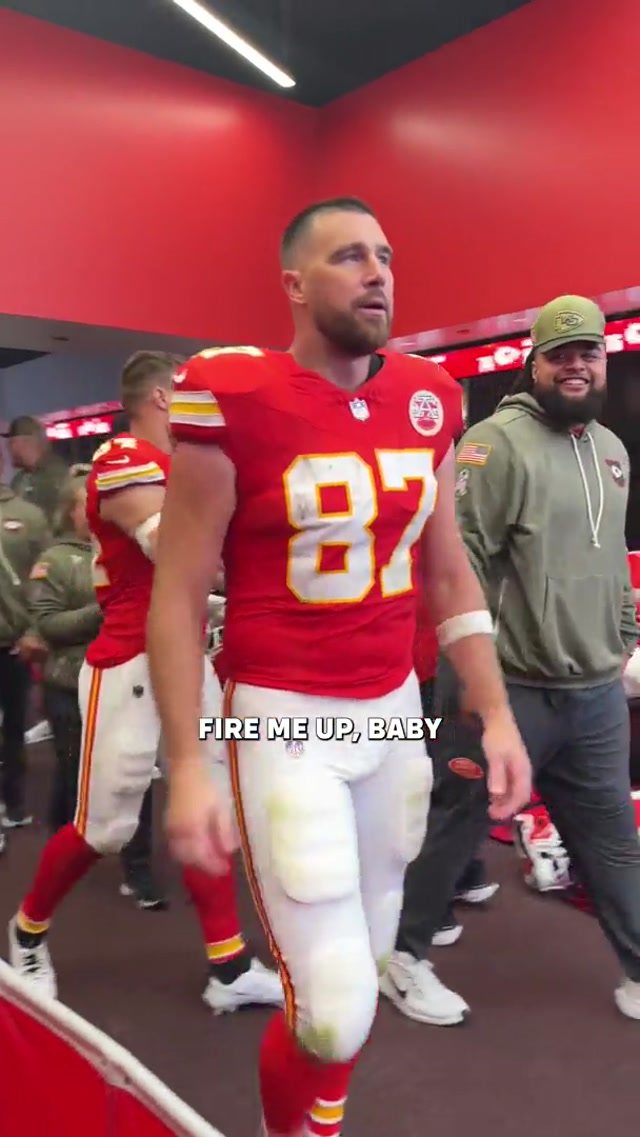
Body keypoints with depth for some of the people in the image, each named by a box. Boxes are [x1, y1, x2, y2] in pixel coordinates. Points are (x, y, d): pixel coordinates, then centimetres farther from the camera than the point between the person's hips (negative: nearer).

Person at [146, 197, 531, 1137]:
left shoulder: (427, 400, 4)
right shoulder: (233, 397, -13)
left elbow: (449, 575, 11)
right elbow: (177, 594, -9)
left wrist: (497, 714, 6)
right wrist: (186, 766, -13)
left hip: (395, 711, 5)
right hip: (283, 717, -5)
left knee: (362, 965, 16)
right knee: (335, 1009, -3)